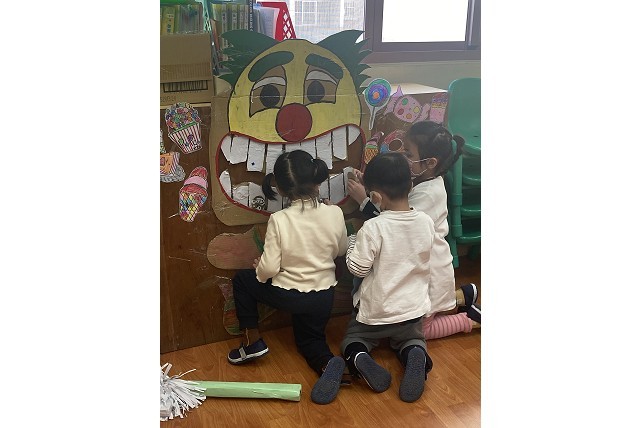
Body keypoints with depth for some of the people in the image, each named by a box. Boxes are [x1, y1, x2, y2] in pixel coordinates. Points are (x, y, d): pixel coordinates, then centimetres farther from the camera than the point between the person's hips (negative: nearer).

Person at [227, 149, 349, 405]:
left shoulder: (279, 220, -22)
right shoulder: (335, 213, -12)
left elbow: (269, 269, -19)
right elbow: (340, 251, 5)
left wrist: (259, 268, 2)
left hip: (289, 295, -3)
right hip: (324, 296, 4)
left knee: (242, 280, 21)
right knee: (310, 339, 28)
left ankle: (253, 343, 19)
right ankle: (327, 363, -6)